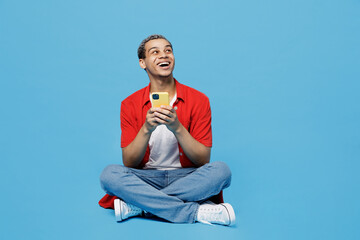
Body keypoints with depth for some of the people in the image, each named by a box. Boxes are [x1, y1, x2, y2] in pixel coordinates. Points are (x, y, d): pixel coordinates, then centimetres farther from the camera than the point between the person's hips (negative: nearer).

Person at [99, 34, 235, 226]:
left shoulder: (198, 100, -3)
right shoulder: (130, 105, 0)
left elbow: (203, 161, -7)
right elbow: (129, 163, -6)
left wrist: (177, 127, -23)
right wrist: (147, 129, -23)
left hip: (186, 177, 0)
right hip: (146, 178, 0)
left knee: (221, 170, -28)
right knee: (110, 174, -28)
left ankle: (137, 205, -25)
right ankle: (196, 212, -27)